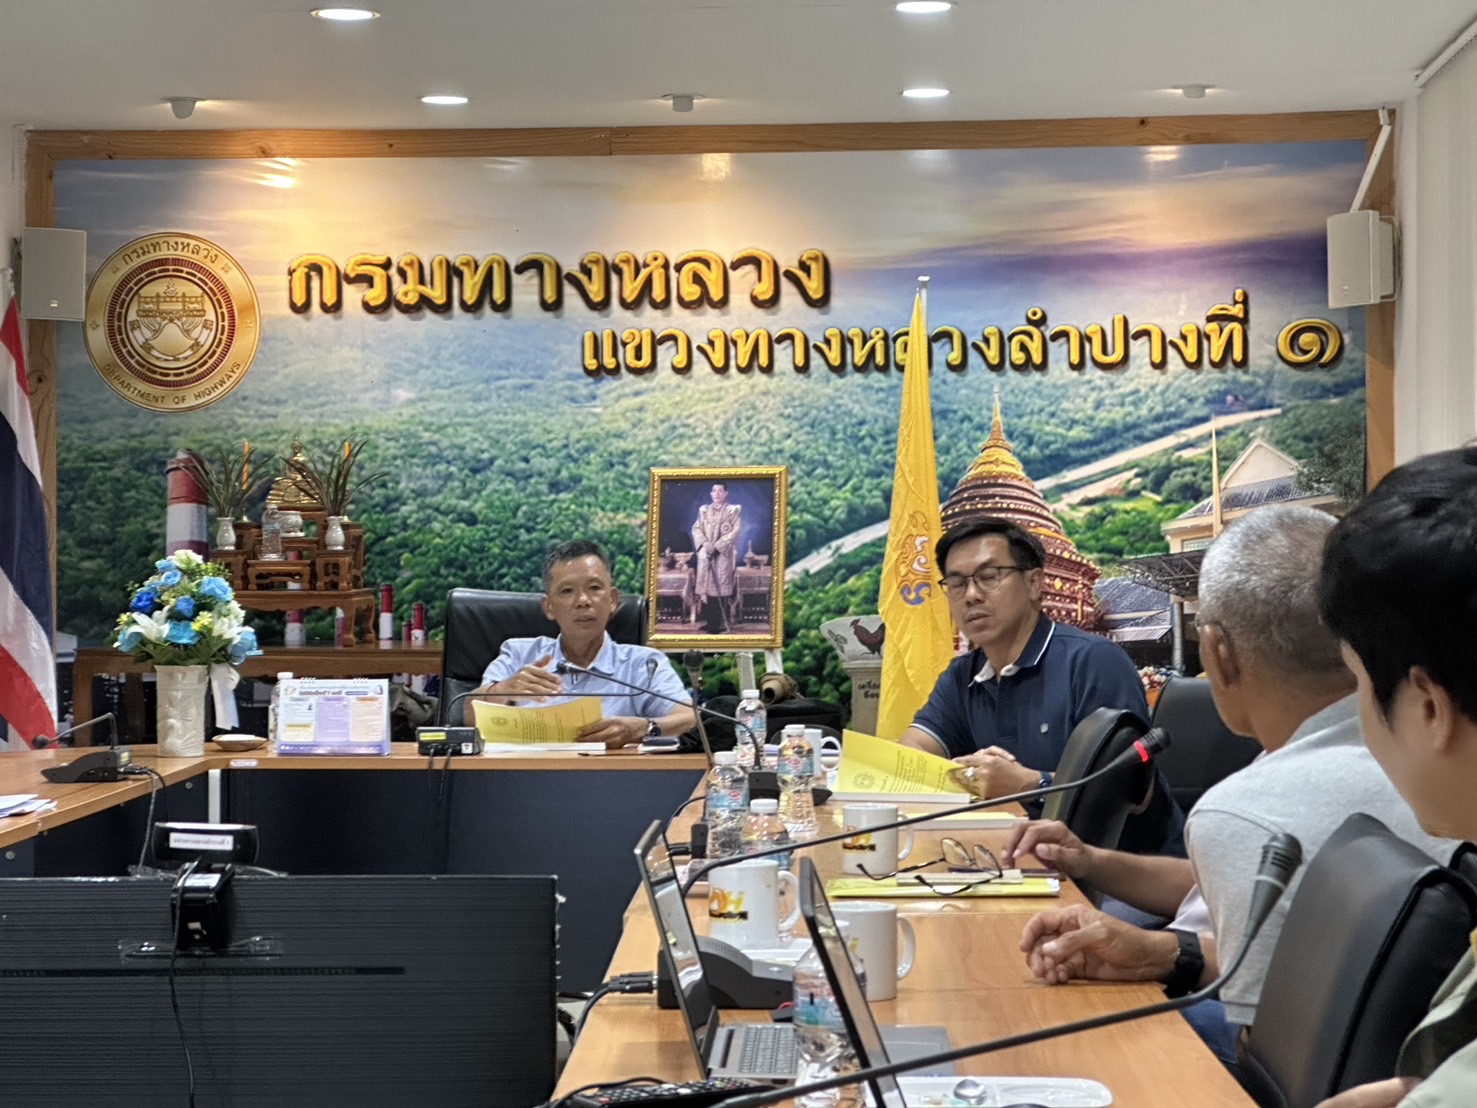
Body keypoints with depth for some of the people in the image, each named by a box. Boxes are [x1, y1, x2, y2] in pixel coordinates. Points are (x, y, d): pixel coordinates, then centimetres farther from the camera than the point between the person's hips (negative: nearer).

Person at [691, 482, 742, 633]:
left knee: (721, 586, -9)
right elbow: (696, 529, 8)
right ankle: (710, 621, 5)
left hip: (724, 553, -4)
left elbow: (735, 531, -8)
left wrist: (716, 545, -14)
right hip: (706, 553, 4)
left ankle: (720, 623, -9)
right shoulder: (704, 510, 13)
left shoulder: (733, 510, 1)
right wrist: (704, 543, -12)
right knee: (706, 585, 1)